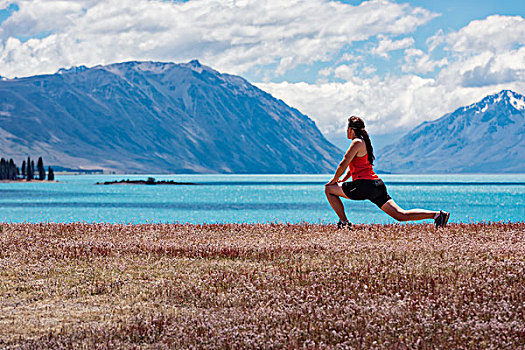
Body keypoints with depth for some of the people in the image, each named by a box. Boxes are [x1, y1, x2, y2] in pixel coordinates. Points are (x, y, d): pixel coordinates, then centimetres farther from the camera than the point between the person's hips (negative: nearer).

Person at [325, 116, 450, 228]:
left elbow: (343, 165, -9)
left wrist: (334, 180, 5)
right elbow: (353, 166, 31)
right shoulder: (363, 142, 23)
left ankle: (344, 222, 1)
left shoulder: (357, 143, -7)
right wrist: (341, 180, 24)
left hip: (365, 186, -9)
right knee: (401, 215, 2)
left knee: (329, 189, 5)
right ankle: (437, 215, -9)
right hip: (377, 186, 9)